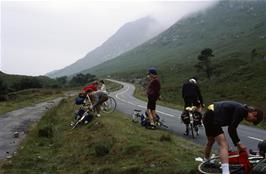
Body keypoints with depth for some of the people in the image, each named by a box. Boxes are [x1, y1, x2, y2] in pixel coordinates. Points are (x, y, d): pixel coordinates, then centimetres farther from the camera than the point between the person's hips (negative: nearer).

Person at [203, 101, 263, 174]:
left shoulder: (241, 109, 14)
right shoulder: (241, 110, -15)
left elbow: (232, 128, 21)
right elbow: (231, 129, -18)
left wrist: (238, 143, 23)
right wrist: (238, 143, -10)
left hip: (208, 118, 11)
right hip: (212, 118, -11)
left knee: (210, 142, 30)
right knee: (224, 145, -18)